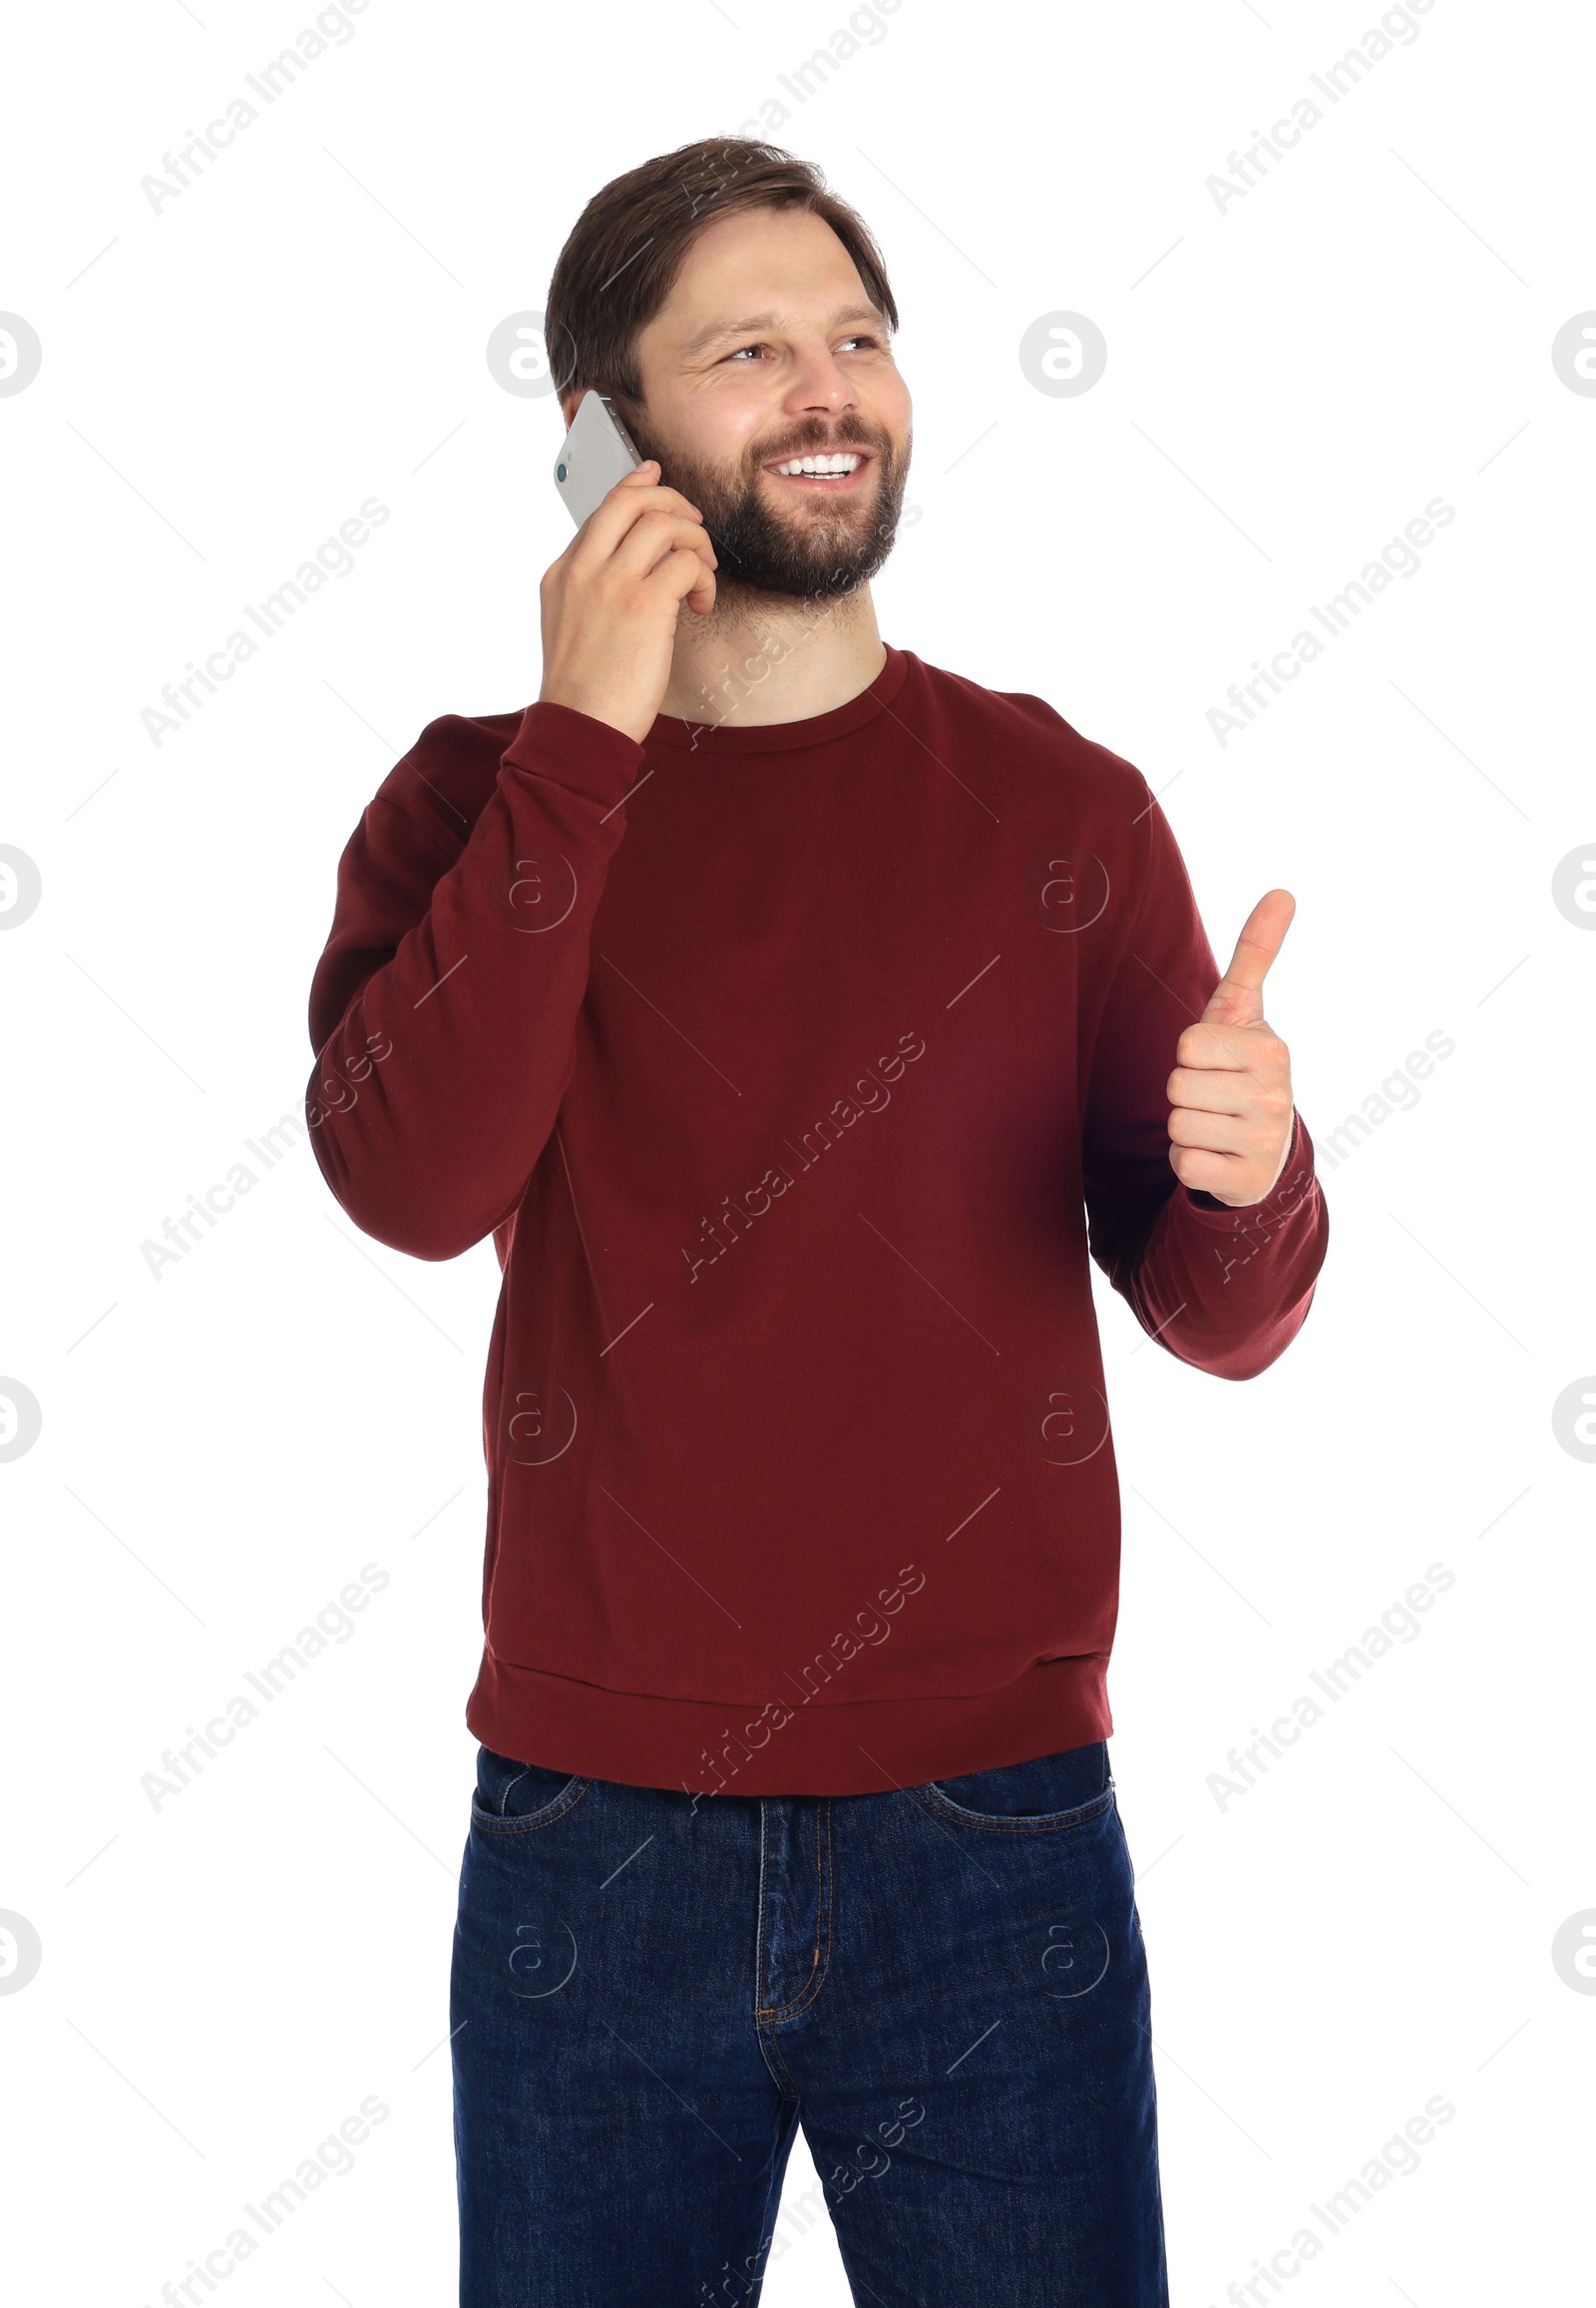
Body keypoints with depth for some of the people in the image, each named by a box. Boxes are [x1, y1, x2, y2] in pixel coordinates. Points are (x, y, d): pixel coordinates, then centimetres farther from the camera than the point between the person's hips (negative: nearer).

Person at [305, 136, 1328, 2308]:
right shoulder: (483, 799, 2)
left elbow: (1221, 1318, 0)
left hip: (993, 1832, 0)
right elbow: (410, 1180, -17)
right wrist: (587, 744, -19)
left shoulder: (1056, 803, 2)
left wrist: (1246, 1172, -22)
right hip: (592, 1830, 0)